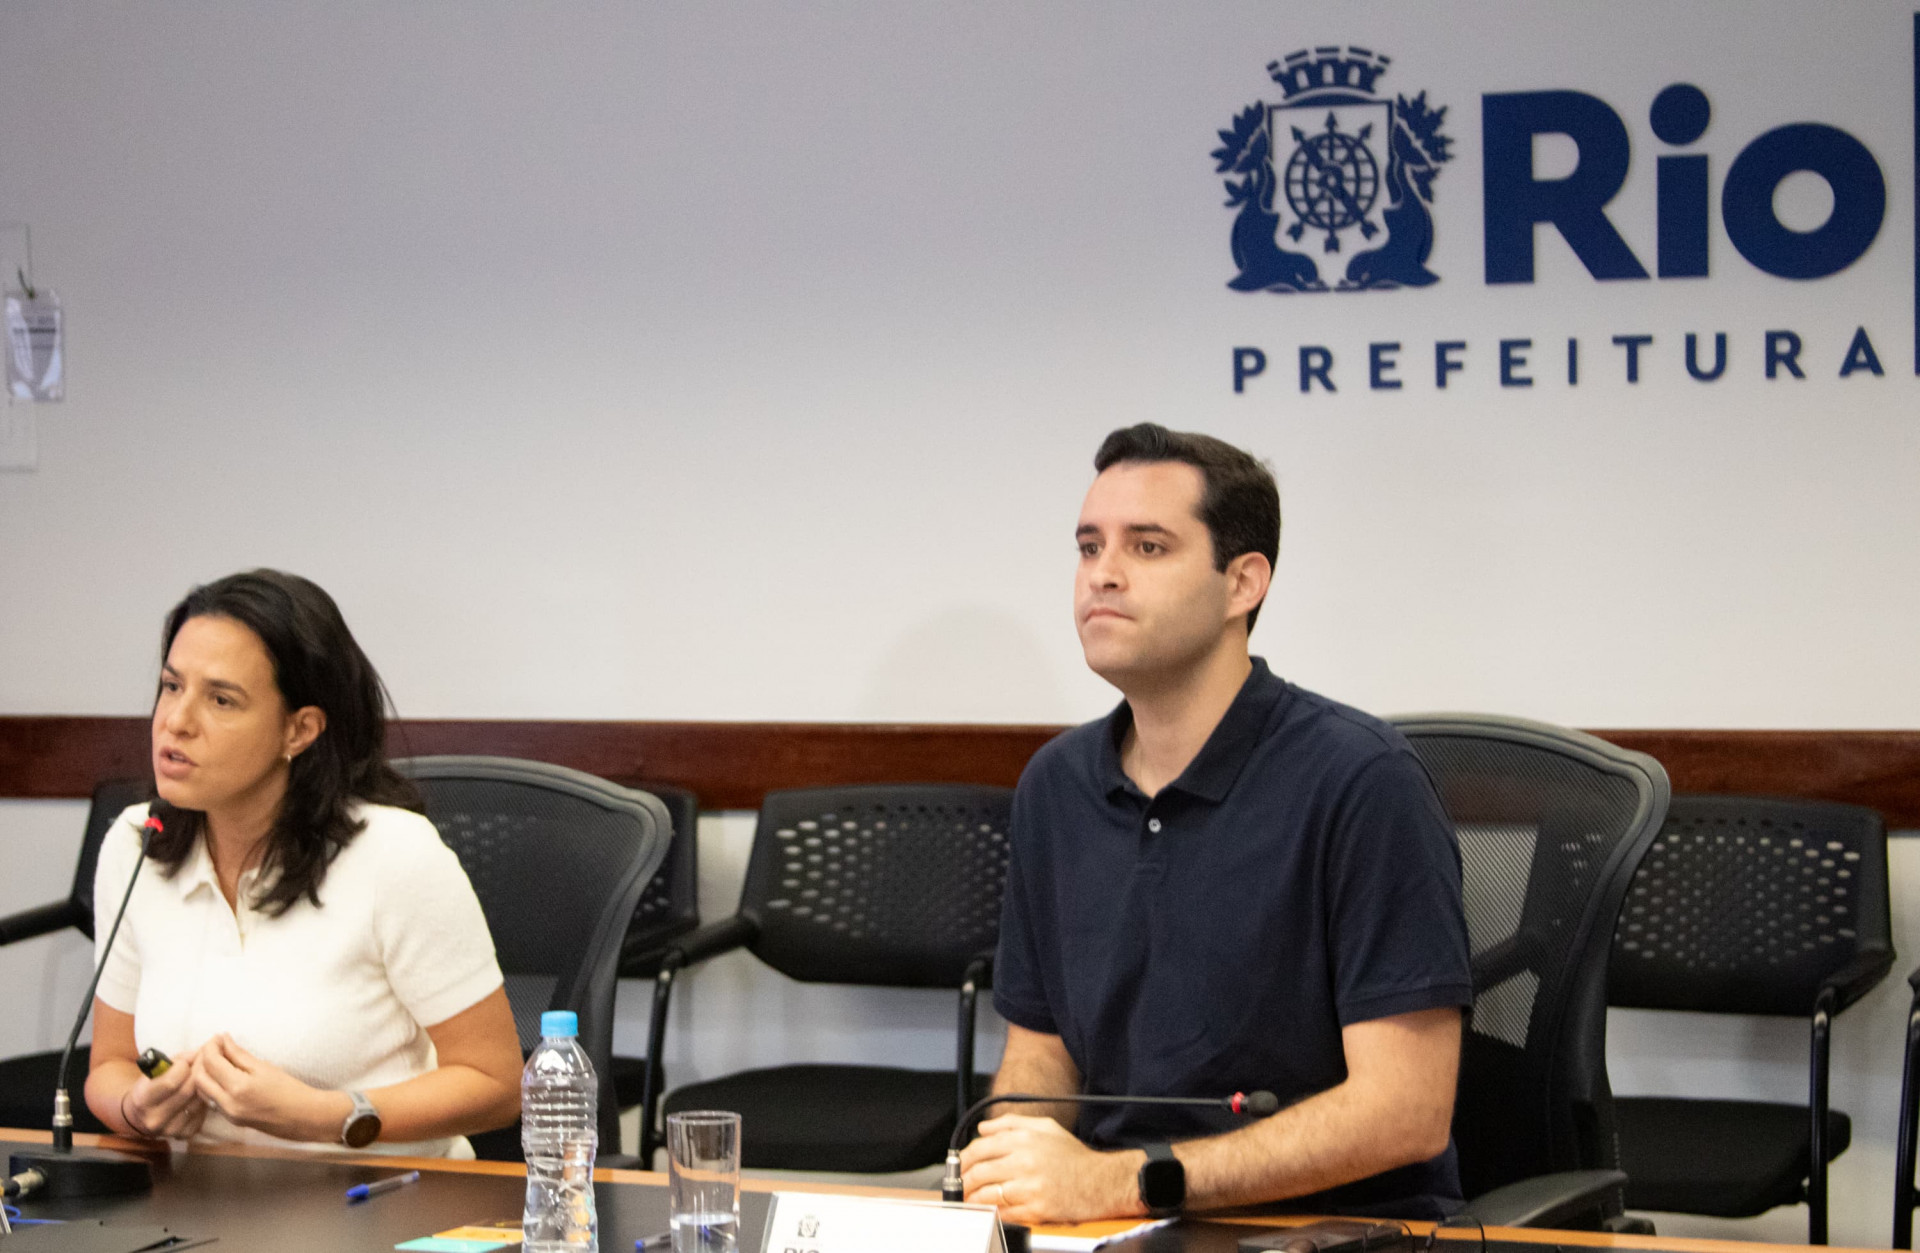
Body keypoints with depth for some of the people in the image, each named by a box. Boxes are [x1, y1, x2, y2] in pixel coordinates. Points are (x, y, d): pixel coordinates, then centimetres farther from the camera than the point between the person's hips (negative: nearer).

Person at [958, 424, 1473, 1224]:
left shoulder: (1360, 781, -12)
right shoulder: (1056, 784, 9)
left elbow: (1405, 1110, -16)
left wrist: (1128, 1180, -21)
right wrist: (1010, 1156, -6)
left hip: (1340, 1226, -4)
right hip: (1125, 1236, 4)